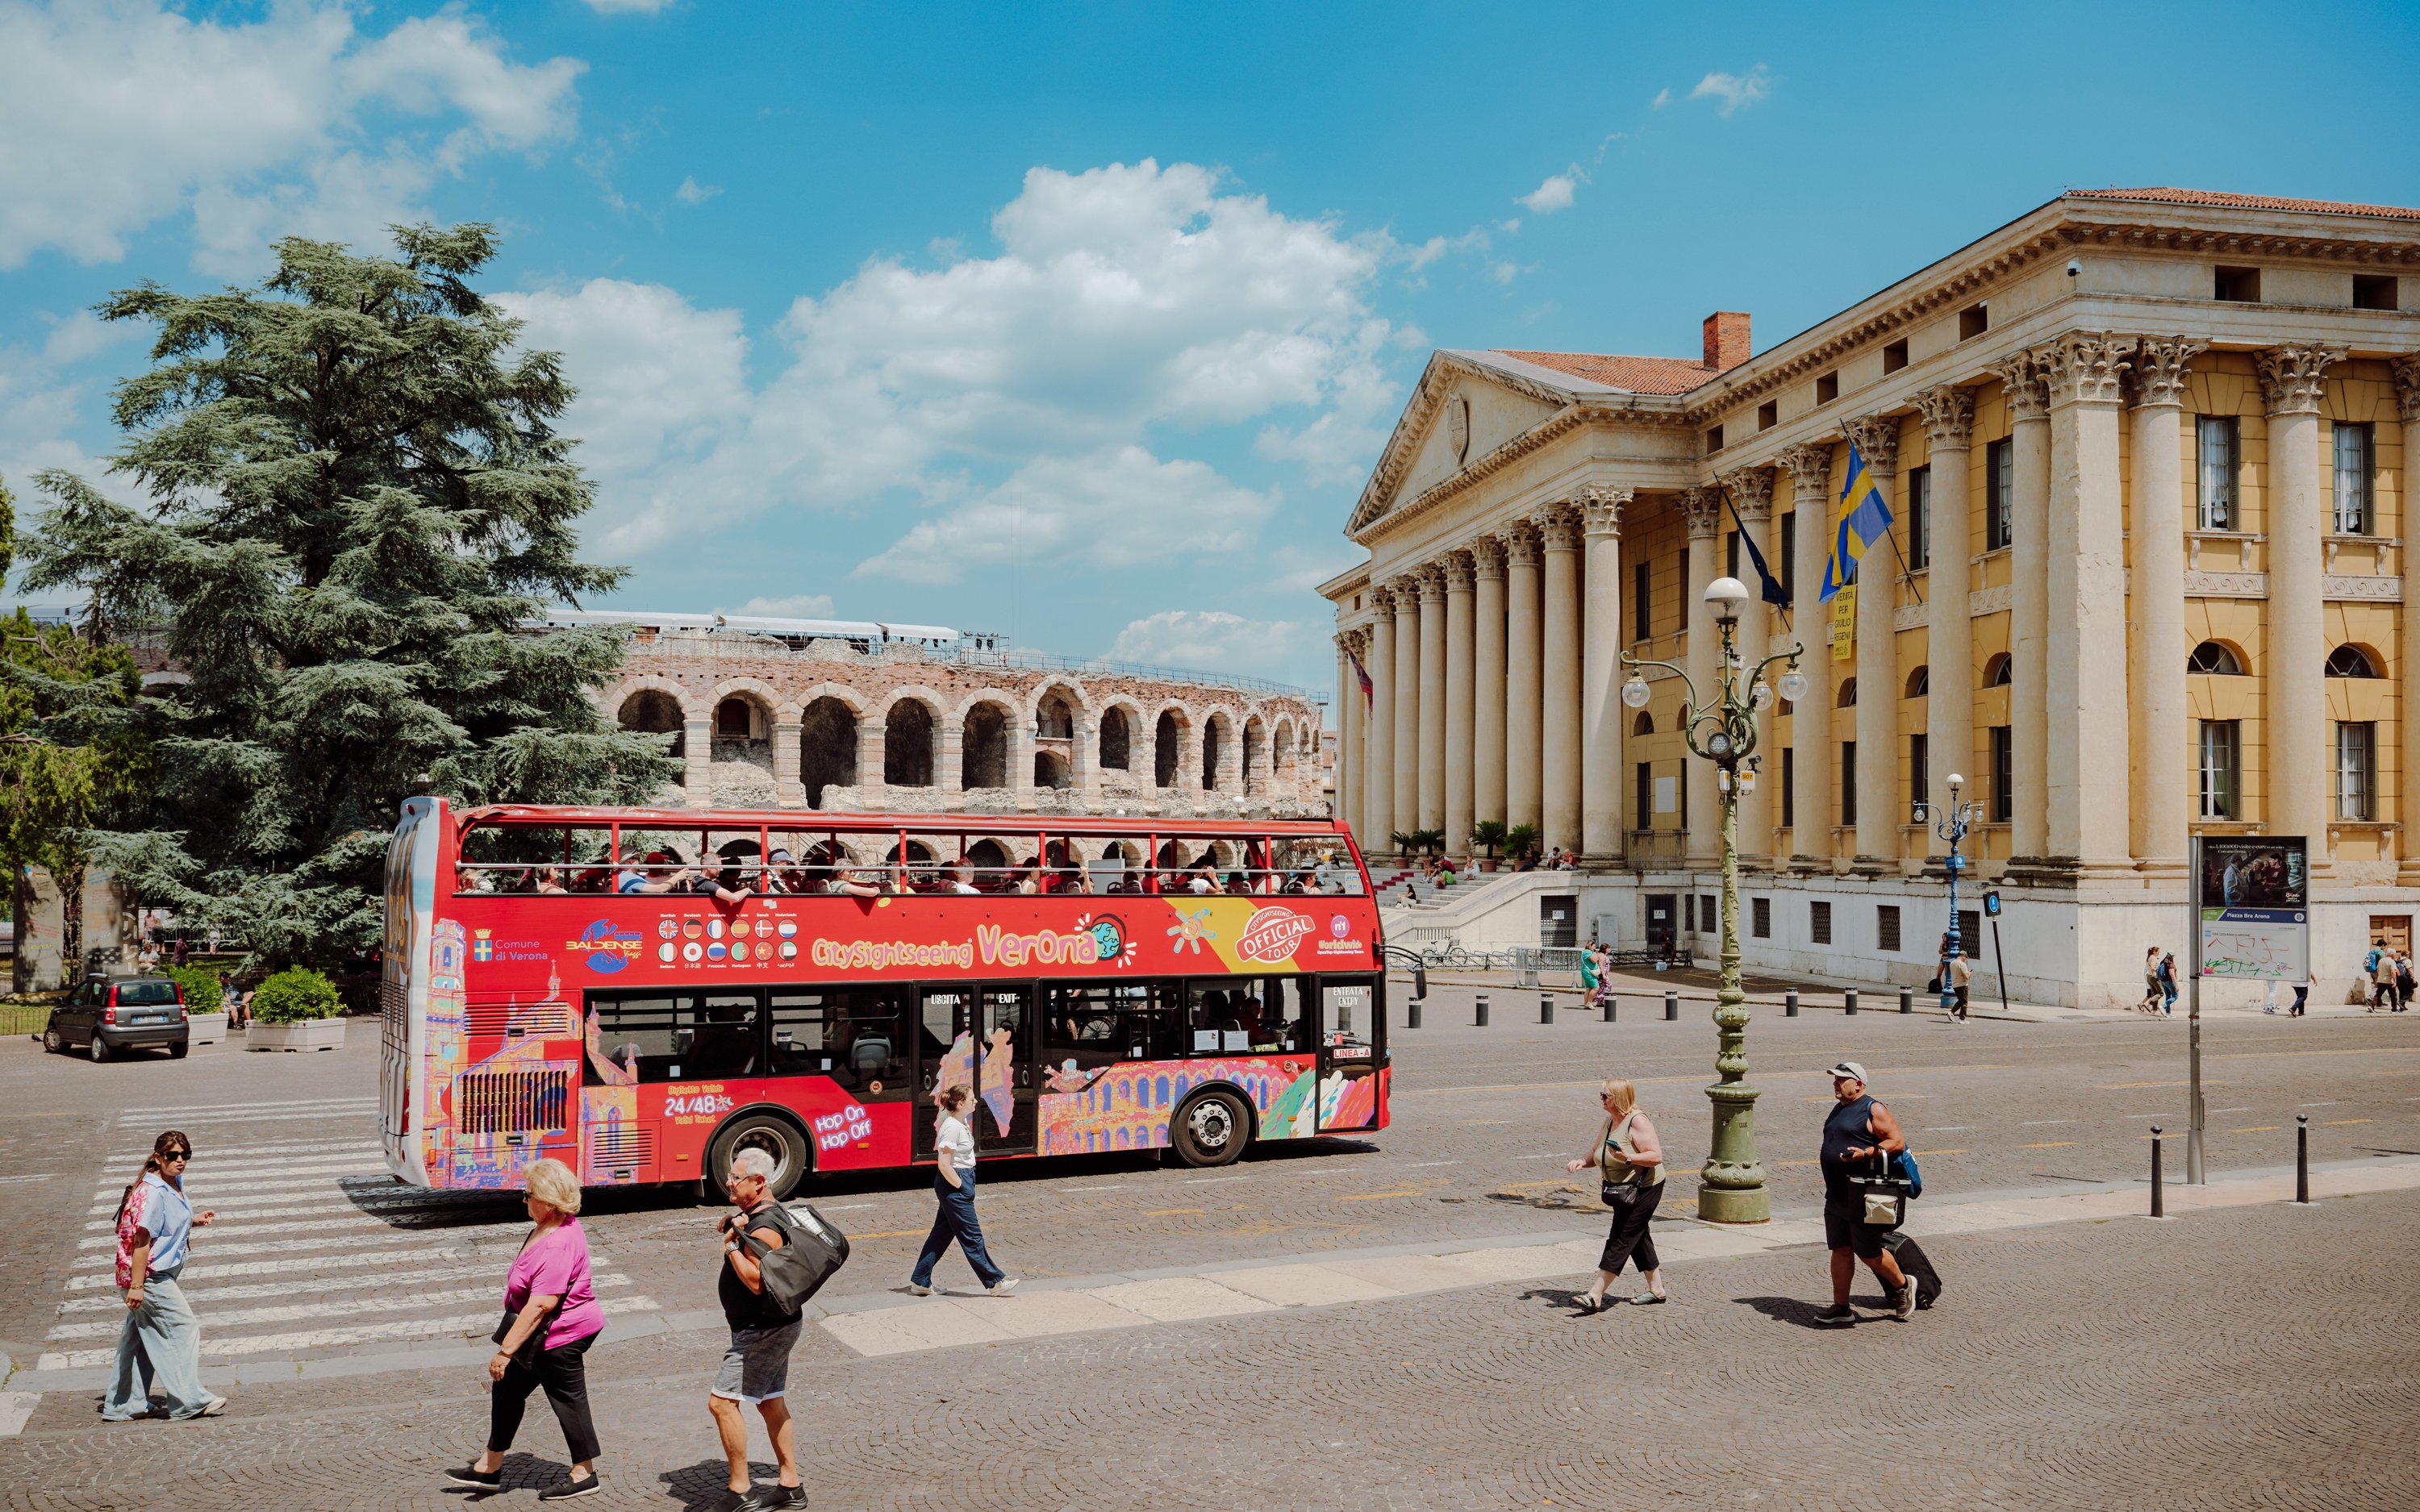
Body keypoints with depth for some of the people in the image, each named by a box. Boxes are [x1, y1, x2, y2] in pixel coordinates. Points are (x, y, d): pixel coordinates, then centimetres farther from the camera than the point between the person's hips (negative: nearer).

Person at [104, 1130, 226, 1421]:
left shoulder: (175, 1184, 9)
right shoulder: (152, 1192, -20)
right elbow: (141, 1239, -23)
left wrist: (195, 1220, 9)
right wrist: (136, 1285, -24)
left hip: (161, 1275, 10)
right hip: (149, 1277, -10)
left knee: (139, 1338, 14)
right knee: (184, 1327, -5)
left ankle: (121, 1406, 22)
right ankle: (189, 1401, 2)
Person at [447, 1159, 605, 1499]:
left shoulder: (556, 1247, -31)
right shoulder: (559, 1225, 2)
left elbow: (540, 1306, -32)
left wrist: (506, 1350, -28)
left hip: (560, 1337, -11)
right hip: (544, 1335, 11)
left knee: (568, 1399, 5)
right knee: (507, 1388, 17)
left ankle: (585, 1475, 22)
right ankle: (489, 1468, 30)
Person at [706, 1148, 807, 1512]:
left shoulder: (764, 1228, -23)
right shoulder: (762, 1215, 10)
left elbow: (756, 1281, -28)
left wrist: (731, 1245, -21)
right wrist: (730, 1230, -2)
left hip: (764, 1330, -11)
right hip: (772, 1327, 11)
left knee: (721, 1401, -10)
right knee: (771, 1404, 15)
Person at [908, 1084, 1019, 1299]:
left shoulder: (962, 1123, 9)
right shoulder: (952, 1127, -21)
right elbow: (943, 1164, -24)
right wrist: (960, 1185, -16)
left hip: (960, 1184, 10)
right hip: (953, 1187, -10)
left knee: (942, 1233, 14)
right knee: (971, 1236, -1)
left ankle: (920, 1281, 20)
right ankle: (995, 1282, 6)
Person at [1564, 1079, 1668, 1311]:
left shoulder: (1637, 1121, -18)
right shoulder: (1609, 1122, 8)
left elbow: (1656, 1157, -23)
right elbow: (1596, 1153, 14)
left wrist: (1628, 1157, -35)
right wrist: (1582, 1161, -6)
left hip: (1643, 1189, -9)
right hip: (1622, 1190, 9)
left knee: (1621, 1239, -9)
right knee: (1638, 1238, 16)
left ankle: (1596, 1295, -13)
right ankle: (1656, 1289, 29)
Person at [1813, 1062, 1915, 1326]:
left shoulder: (1873, 1110, -10)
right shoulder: (1839, 1110, 17)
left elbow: (1898, 1142, -14)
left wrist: (1865, 1153, -26)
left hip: (1863, 1198, -8)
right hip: (1836, 1196, 8)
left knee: (1868, 1252, -1)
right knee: (1840, 1251, 7)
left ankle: (1902, 1286, 23)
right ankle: (1841, 1308, 11)